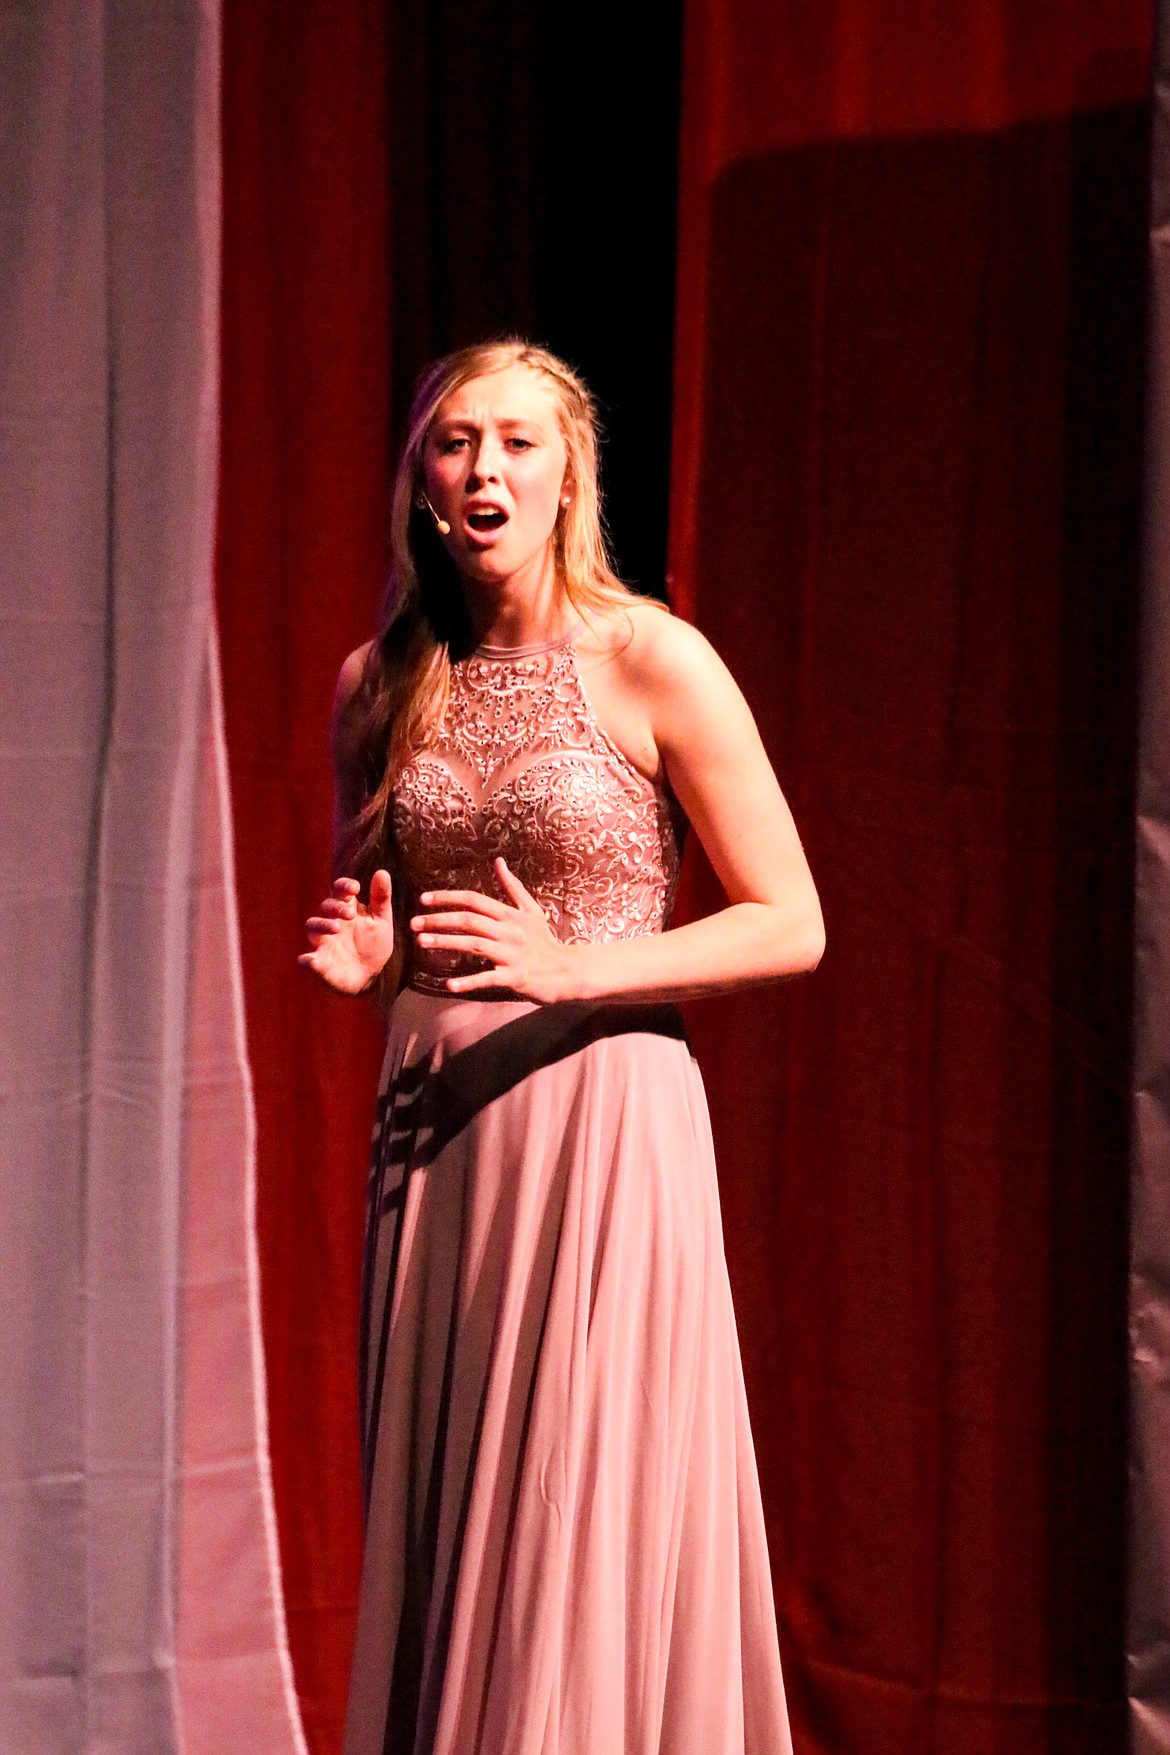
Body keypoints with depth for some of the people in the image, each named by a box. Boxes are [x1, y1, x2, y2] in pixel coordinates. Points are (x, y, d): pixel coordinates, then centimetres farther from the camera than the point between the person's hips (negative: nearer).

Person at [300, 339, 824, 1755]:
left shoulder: (650, 663, -5)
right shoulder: (381, 683, 8)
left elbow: (791, 928, -5)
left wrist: (570, 967, -15)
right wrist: (362, 959, -3)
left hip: (599, 1120, -4)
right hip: (433, 1133, 4)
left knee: (591, 1532, -6)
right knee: (437, 1524, 5)